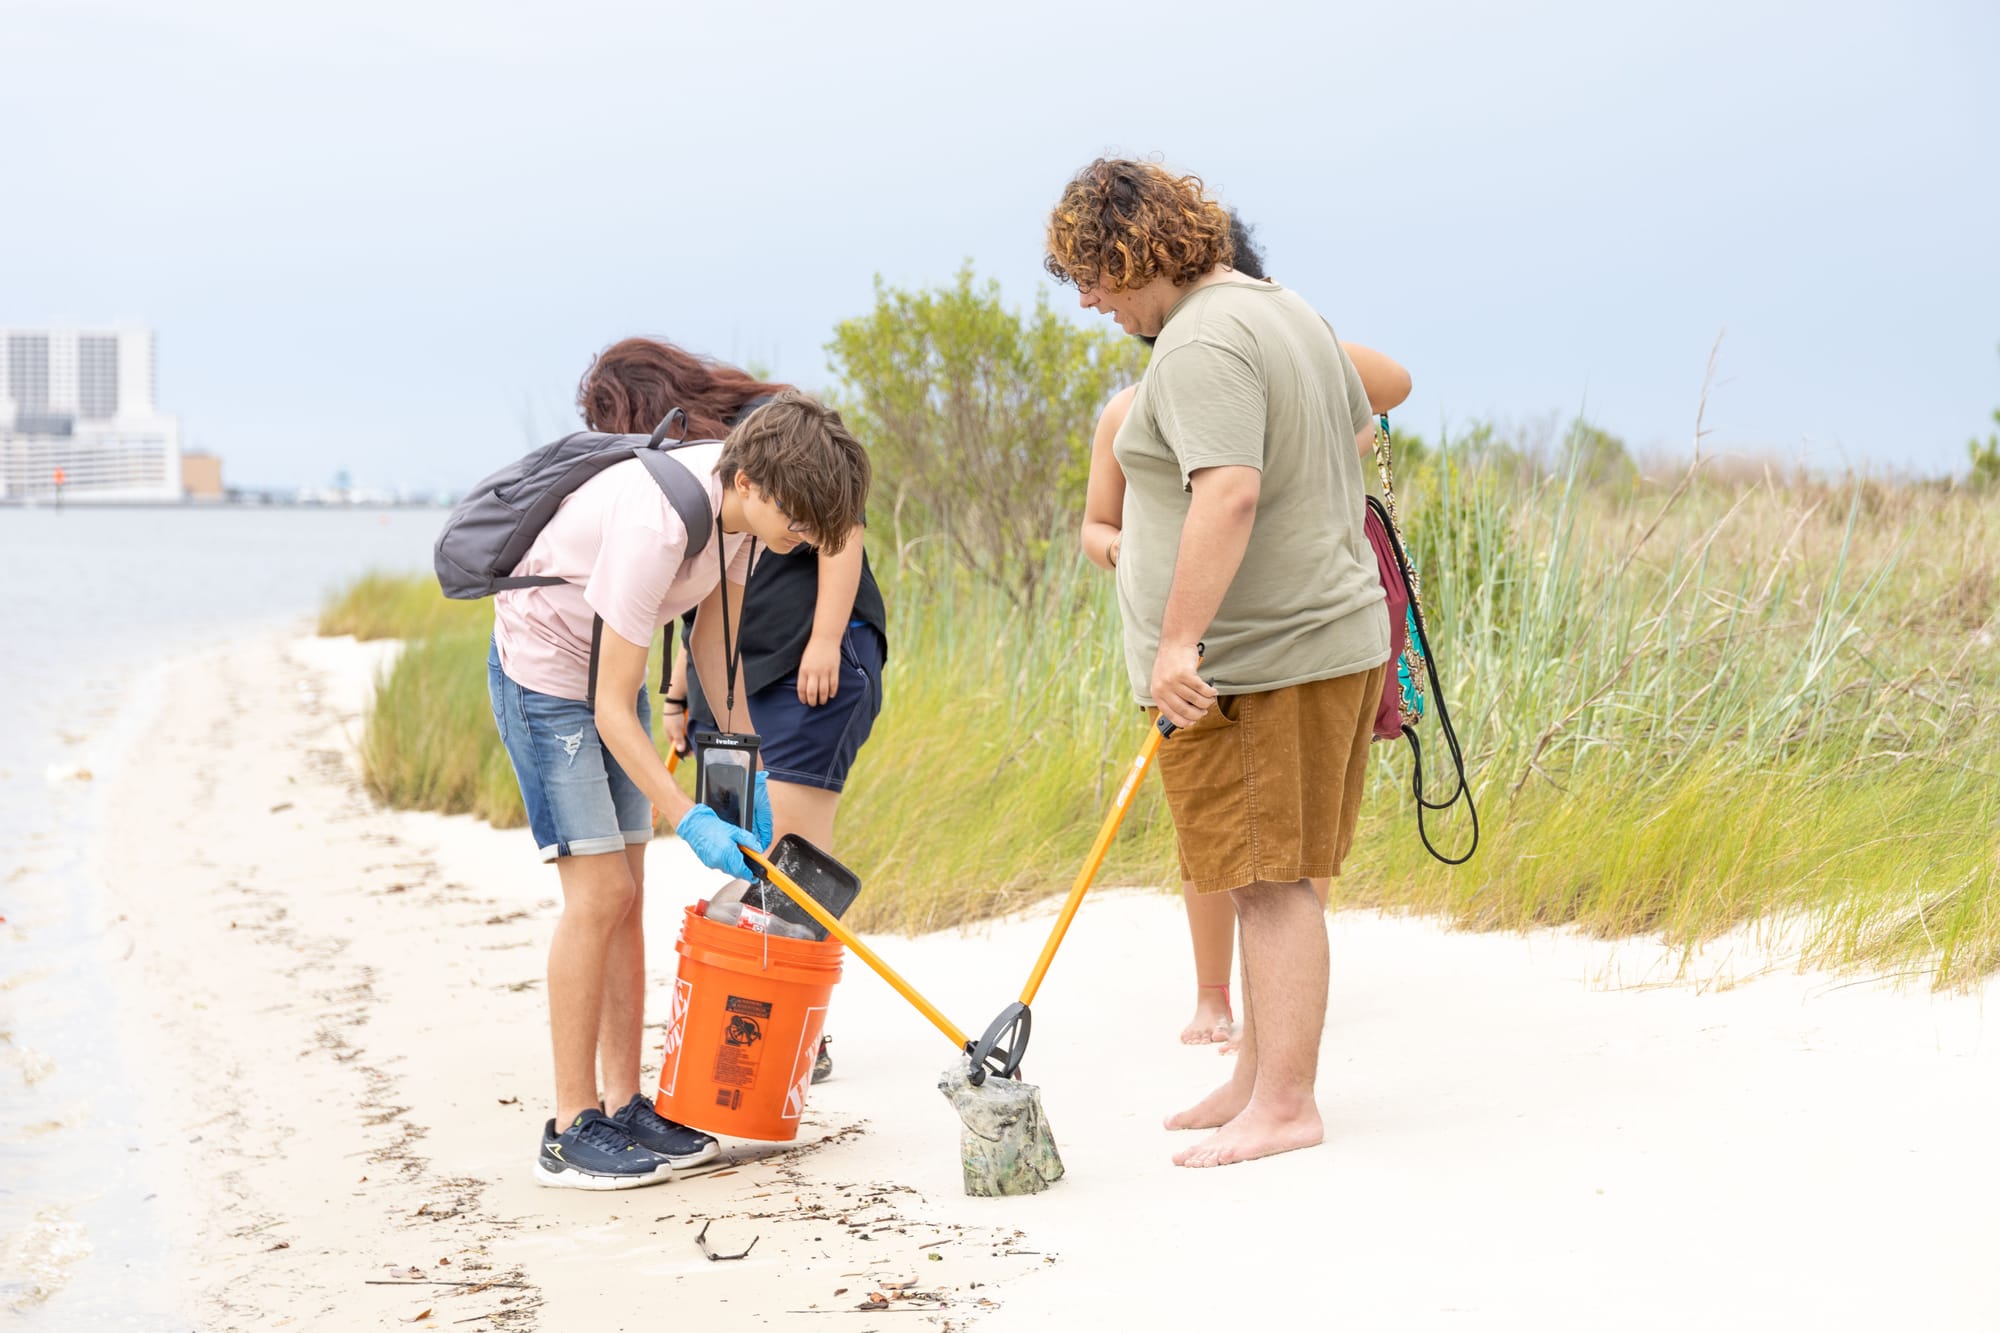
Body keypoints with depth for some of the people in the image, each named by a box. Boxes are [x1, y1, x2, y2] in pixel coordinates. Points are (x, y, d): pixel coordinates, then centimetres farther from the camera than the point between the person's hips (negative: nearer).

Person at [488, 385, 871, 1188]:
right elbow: (611, 712, -30)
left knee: (626, 894, 6)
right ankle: (572, 1130, -7)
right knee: (599, 893, -13)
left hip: (613, 668, 8)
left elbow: (715, 637, 4)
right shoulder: (656, 527, -35)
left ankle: (625, 1108, 10)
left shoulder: (745, 498, -10)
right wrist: (688, 820, -31)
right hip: (545, 672, -8)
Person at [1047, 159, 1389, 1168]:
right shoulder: (1284, 310, 15)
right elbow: (1358, 430, 28)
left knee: (1269, 878, -6)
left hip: (1252, 660, -10)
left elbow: (1227, 492, -30)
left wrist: (1179, 641, -31)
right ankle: (1256, 1080, 23)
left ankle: (1284, 1105, -2)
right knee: (1270, 877, 15)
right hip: (1324, 636, 10)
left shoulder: (1201, 345, -17)